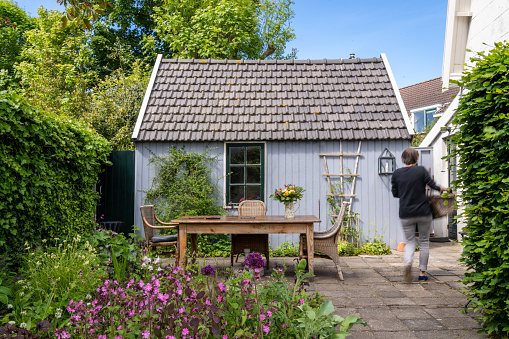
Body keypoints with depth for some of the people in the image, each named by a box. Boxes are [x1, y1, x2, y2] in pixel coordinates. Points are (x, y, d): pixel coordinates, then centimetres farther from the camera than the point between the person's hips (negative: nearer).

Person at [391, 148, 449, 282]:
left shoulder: (396, 173, -1)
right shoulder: (421, 170, -6)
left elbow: (395, 193, 4)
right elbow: (433, 185, -6)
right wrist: (442, 188, 14)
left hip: (405, 214, 1)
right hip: (423, 212, -1)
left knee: (410, 241, 11)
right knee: (424, 242, 14)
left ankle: (408, 262, -18)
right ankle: (422, 272, 18)